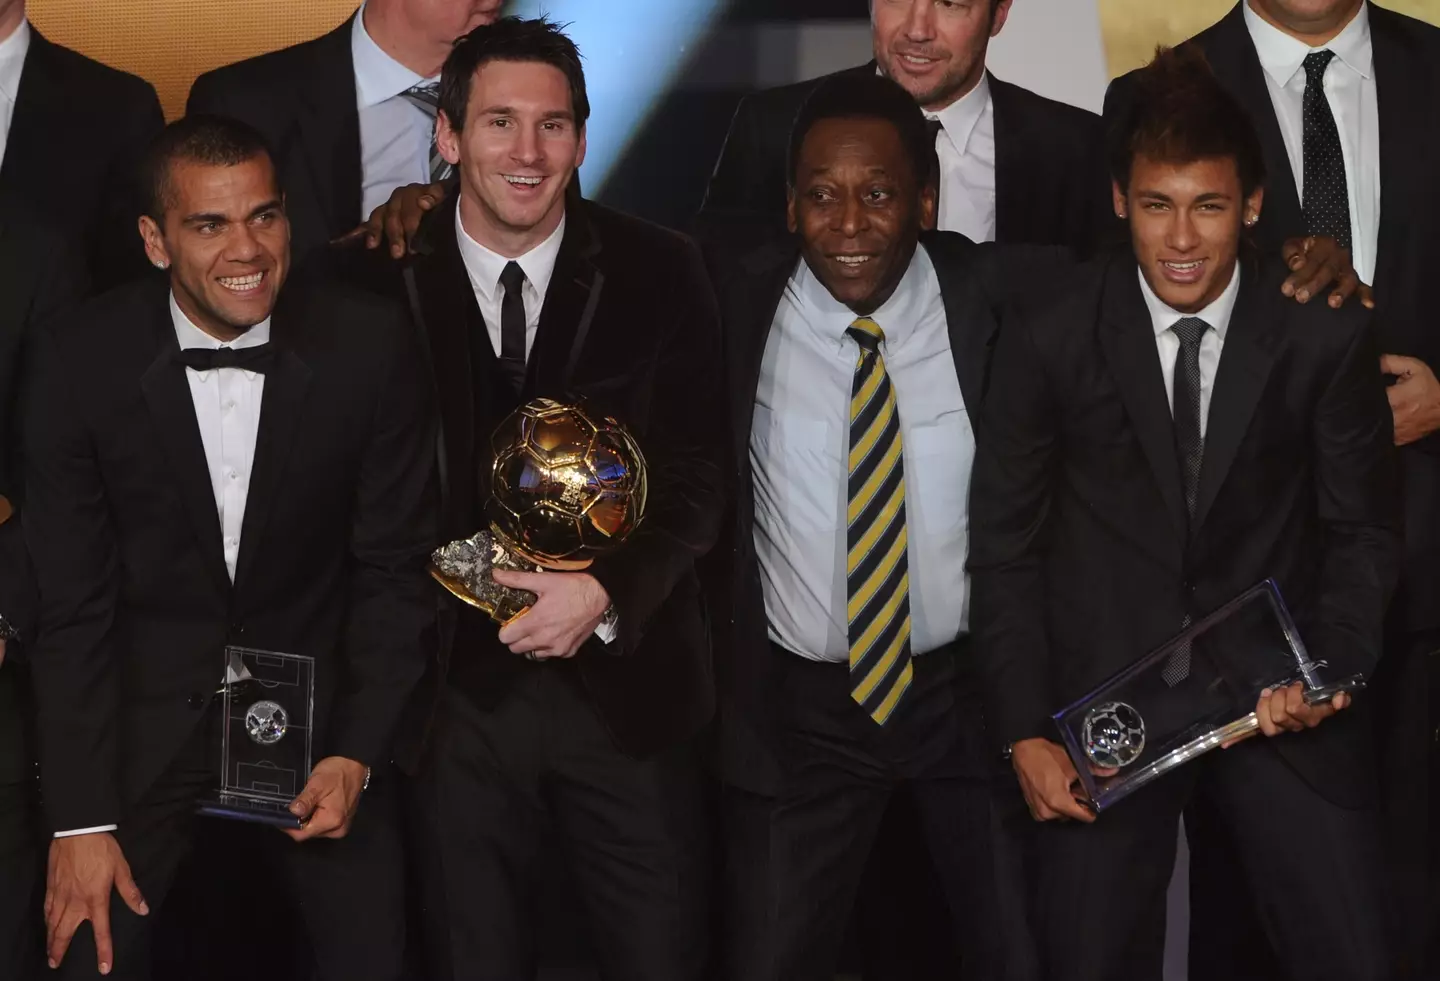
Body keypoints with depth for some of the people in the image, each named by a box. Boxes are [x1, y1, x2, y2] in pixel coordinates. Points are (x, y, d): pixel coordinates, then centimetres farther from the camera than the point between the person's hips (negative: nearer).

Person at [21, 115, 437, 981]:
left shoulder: (371, 346, -13)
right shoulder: (85, 359, -13)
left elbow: (395, 567, -3)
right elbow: (73, 606, -8)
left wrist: (358, 753, -10)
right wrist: (81, 819, -10)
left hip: (320, 702, 1)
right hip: (144, 714, 0)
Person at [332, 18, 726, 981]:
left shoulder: (659, 272, -2)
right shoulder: (379, 280, -3)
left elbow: (698, 476, -1)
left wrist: (605, 593, -16)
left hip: (626, 680, 0)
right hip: (455, 687, 0)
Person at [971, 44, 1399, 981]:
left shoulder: (1328, 334, -7)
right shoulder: (1049, 340, -8)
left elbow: (1363, 529, 3)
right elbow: (1005, 544, 0)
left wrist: (1330, 672, -13)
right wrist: (1026, 733, -4)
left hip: (1280, 691, 0)